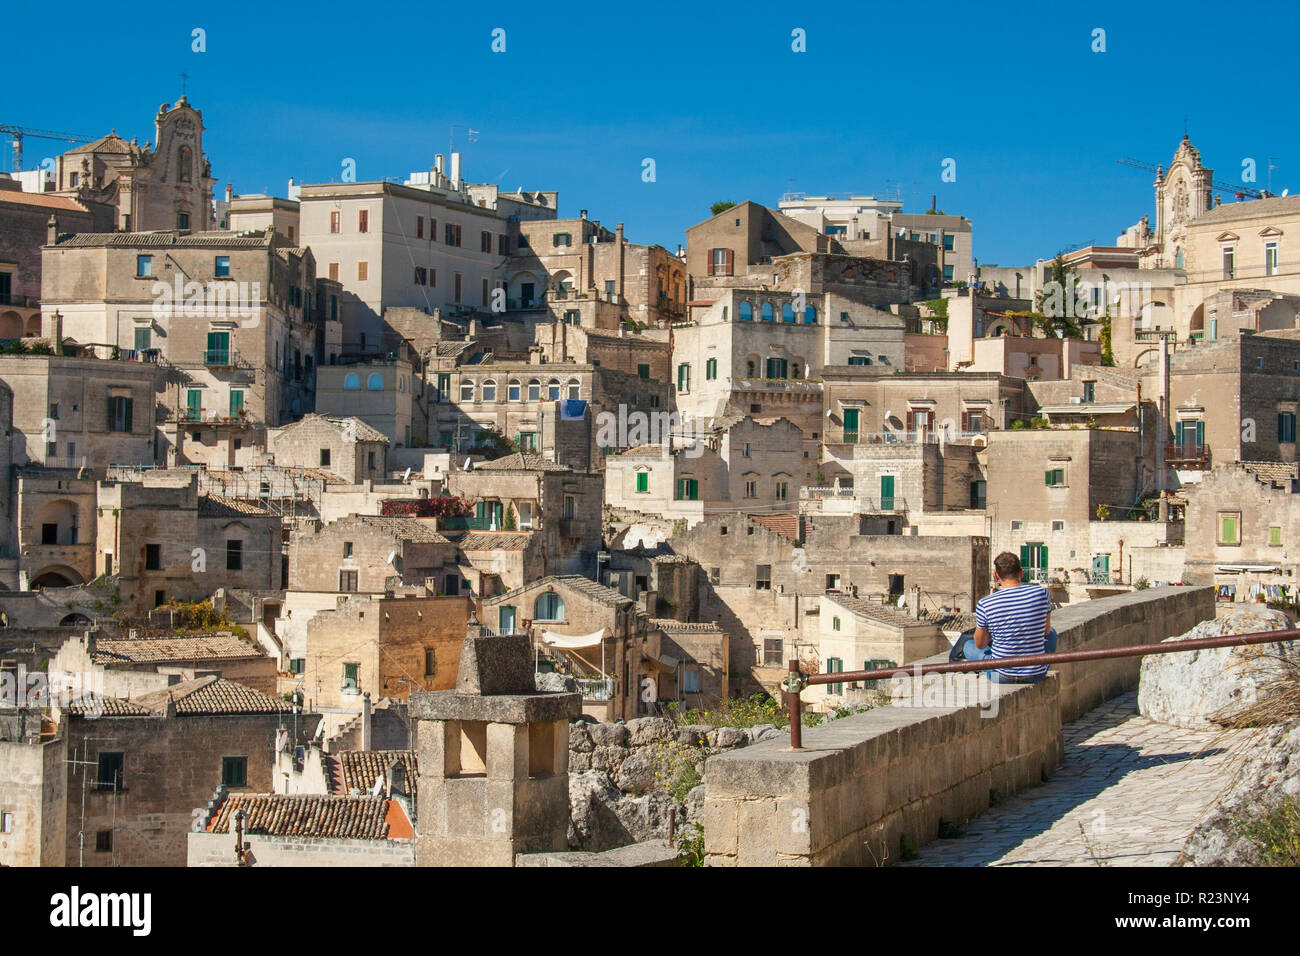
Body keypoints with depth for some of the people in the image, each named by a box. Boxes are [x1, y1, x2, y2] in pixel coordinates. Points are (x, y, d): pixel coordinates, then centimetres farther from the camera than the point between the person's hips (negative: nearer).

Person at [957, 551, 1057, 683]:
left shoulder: (985, 604, -15)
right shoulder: (1041, 593, -12)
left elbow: (980, 645, -1)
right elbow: (1046, 631, 5)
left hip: (1002, 676, -1)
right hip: (1037, 674, 2)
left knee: (967, 644, 30)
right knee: (1052, 632, 34)